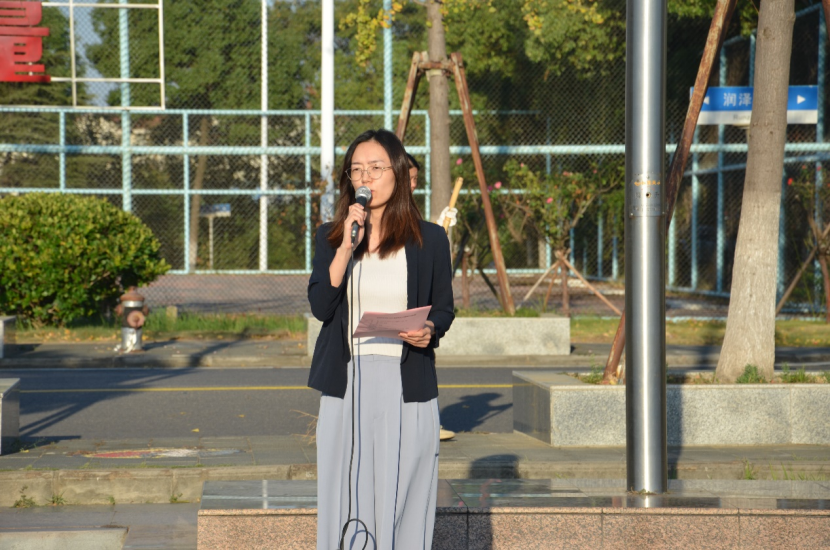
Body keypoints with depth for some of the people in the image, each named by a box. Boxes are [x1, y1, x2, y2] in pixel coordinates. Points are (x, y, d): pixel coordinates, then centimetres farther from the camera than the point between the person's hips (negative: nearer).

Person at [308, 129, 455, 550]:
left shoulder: (429, 240, 4)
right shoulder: (331, 236, 7)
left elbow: (444, 309, 10)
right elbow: (320, 306, -5)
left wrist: (429, 331, -13)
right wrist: (347, 246, -12)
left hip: (405, 386, -1)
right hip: (347, 384, 1)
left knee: (400, 495, -1)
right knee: (347, 494, 0)